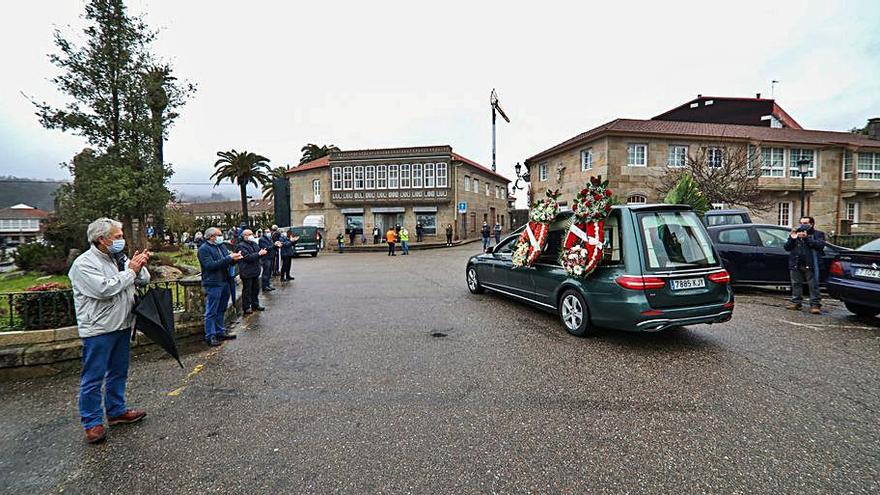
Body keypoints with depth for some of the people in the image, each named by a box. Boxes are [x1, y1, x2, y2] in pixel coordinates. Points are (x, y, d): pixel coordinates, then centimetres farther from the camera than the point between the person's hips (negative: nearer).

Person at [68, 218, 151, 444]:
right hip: (98, 330, -7)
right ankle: (92, 422, 16)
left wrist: (140, 266, -11)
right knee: (93, 377, 3)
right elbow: (103, 289, -26)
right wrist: (130, 271, -18)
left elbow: (144, 280, 8)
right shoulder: (84, 263, -13)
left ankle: (117, 411, 31)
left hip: (122, 326, 7)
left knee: (118, 372, 17)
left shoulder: (120, 258, 8)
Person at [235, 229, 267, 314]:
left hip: (255, 271, 8)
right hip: (247, 273, -8)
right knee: (247, 290, 1)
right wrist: (259, 254, -24)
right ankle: (246, 307, 11)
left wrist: (263, 252, -6)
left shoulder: (254, 243, 12)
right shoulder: (241, 246, -14)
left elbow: (259, 252, 17)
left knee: (256, 289, 17)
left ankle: (255, 305, 29)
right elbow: (248, 257, -24)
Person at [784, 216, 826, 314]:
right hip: (795, 264, 4)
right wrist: (791, 238, -4)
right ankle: (796, 303, 11)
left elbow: (820, 245, -10)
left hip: (810, 265, -4)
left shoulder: (818, 234, 9)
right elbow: (787, 247, 13)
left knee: (813, 285, -5)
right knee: (796, 284, 6)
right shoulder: (796, 233, 19)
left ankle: (815, 305, -4)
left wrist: (806, 238, -18)